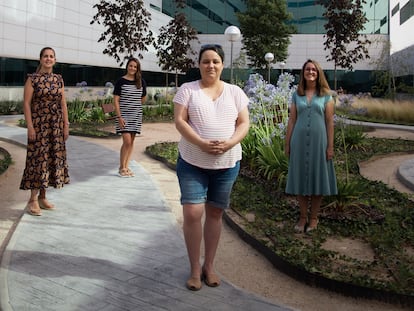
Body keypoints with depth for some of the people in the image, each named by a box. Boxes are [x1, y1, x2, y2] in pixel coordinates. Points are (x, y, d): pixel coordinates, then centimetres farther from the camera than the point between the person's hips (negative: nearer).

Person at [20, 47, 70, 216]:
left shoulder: (59, 79, 10)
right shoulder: (32, 79, -4)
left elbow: (63, 103, 11)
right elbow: (26, 103, -8)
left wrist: (66, 125, 6)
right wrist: (30, 127, -14)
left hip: (56, 126, 5)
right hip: (39, 124, -5)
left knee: (52, 158, 7)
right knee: (38, 159, -5)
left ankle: (42, 197, 18)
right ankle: (33, 200, 2)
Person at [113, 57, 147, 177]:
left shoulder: (141, 82, 5)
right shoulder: (121, 81, -5)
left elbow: (143, 98, 19)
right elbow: (116, 100, -7)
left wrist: (135, 106, 13)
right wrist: (119, 116, -14)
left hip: (136, 115, 4)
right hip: (124, 115, -4)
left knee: (131, 142, 8)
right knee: (127, 141, -11)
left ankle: (126, 166, 18)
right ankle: (122, 167, 3)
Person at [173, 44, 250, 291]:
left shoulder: (235, 92, 6)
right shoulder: (188, 89, 0)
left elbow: (244, 123, 2)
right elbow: (179, 121, -8)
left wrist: (229, 144, -17)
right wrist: (202, 144, -22)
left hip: (227, 164, 2)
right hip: (192, 162, -2)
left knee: (215, 213, 10)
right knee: (192, 213, -7)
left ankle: (209, 266, 24)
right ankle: (195, 268, 10)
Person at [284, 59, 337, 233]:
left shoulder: (326, 95, 3)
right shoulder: (297, 95, 7)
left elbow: (329, 122, 0)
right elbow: (292, 120, 7)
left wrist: (330, 146, -5)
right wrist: (287, 143, 3)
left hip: (318, 141, -2)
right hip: (300, 141, 2)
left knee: (317, 178, 5)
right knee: (300, 178, 6)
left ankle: (314, 217, 18)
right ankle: (303, 217, 18)